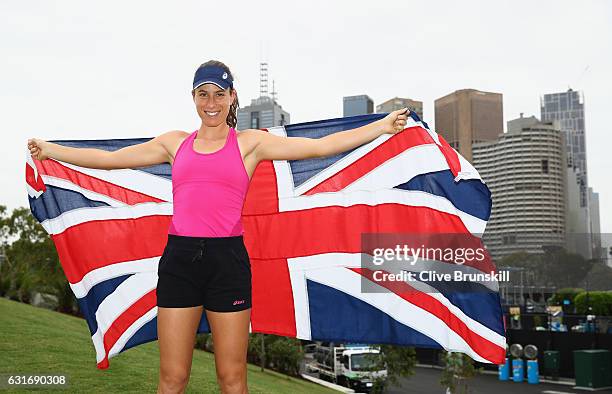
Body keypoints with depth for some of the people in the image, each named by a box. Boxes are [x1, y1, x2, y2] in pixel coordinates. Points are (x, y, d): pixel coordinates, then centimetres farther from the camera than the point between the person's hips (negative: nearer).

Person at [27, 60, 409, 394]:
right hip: (179, 257, 2)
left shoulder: (250, 142, 6)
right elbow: (109, 158, 18)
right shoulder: (175, 142, 14)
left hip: (228, 258, -2)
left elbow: (321, 146, 1)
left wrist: (384, 125, -4)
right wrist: (48, 149, 21)